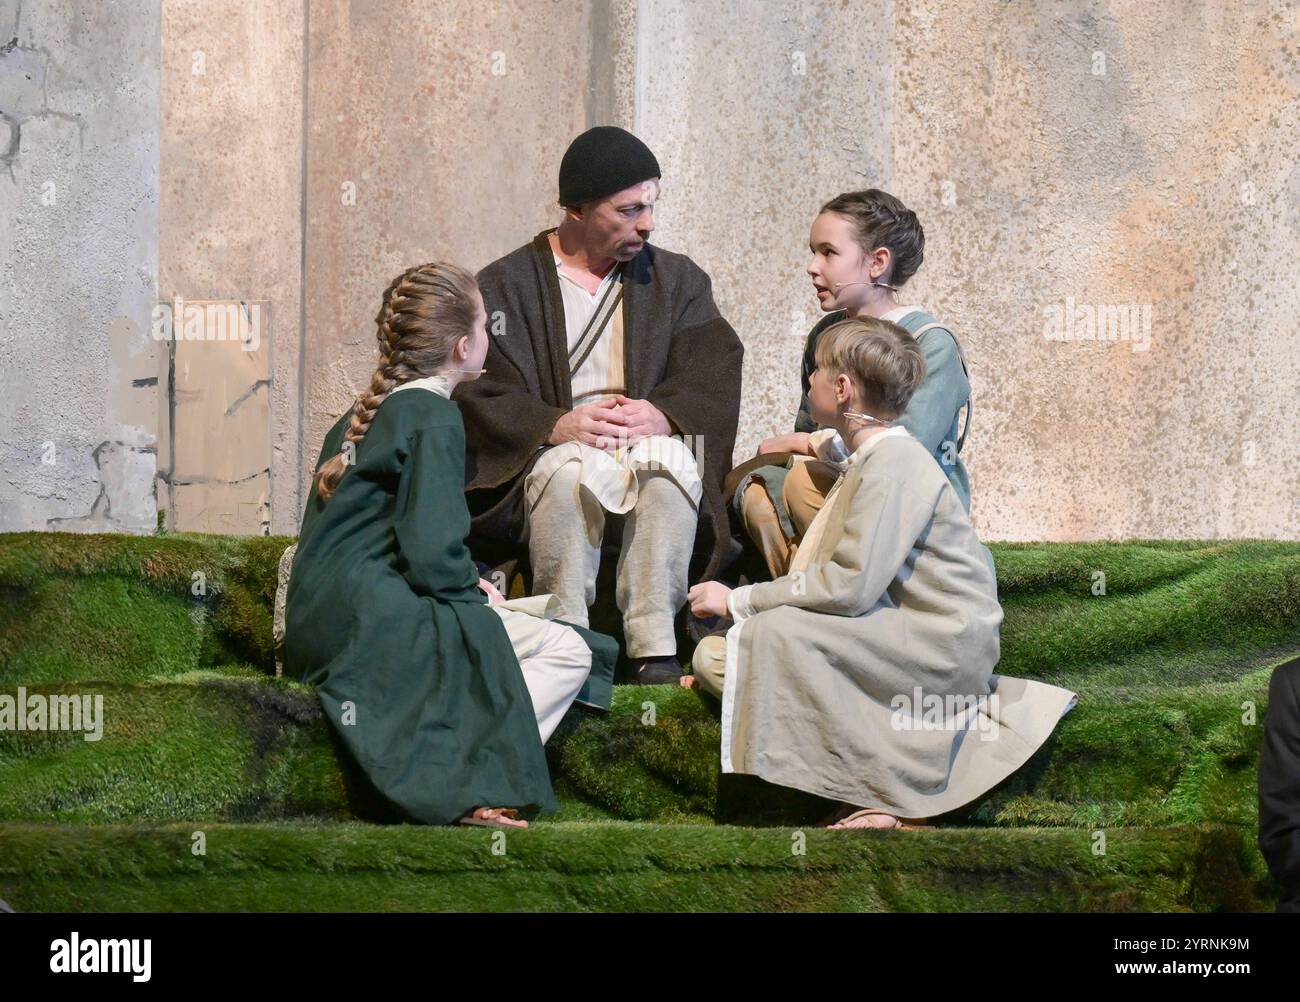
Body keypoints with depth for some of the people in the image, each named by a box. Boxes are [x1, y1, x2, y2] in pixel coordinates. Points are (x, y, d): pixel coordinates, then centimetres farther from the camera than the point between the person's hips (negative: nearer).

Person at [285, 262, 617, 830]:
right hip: (372, 623, -10)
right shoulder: (433, 416, -9)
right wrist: (474, 593, 2)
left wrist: (467, 584, 16)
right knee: (568, 652, -11)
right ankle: (469, 788, -23)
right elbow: (431, 555, -18)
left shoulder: (364, 414, 21)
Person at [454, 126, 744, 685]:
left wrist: (662, 414, -17)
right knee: (570, 470, -38)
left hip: (648, 445, 2)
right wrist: (555, 425, -20)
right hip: (550, 453, -1)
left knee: (670, 462, -35)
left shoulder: (678, 281, 18)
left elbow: (712, 382, 5)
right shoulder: (504, 287, 10)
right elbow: (480, 393, -2)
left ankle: (655, 651, -40)